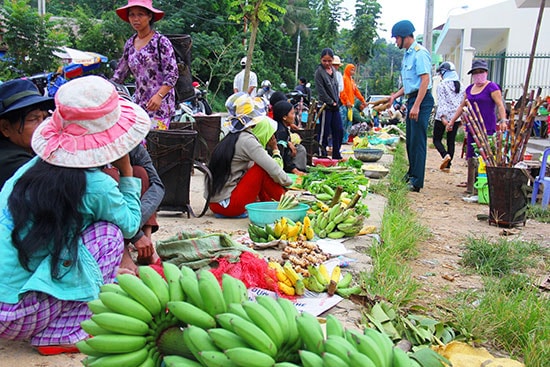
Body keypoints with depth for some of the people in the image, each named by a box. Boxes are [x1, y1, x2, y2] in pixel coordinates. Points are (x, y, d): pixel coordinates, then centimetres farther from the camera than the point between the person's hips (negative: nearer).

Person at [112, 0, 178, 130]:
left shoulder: (161, 41, -4)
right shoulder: (130, 44, 13)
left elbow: (173, 74, -11)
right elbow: (119, 75, 20)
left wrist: (159, 96, -24)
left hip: (160, 104, -6)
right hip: (138, 103, 6)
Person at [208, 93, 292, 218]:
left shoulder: (232, 137, 12)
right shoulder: (247, 140, -15)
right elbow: (274, 171, -18)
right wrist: (288, 181, -2)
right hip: (228, 205, -9)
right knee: (262, 169, -10)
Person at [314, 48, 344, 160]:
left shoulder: (333, 70, 12)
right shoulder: (319, 71, -9)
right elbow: (321, 91, -13)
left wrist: (337, 101, 5)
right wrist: (331, 102, -10)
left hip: (335, 106, 7)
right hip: (326, 106, -7)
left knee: (339, 130, 8)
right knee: (324, 132, -3)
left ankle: (336, 156, 18)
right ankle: (322, 156, 5)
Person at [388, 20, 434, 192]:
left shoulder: (420, 53, -13)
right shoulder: (407, 54, 17)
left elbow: (425, 80, -21)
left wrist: (416, 106, -25)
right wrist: (396, 95, 15)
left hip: (421, 100, -10)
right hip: (412, 100, 10)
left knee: (418, 141, -8)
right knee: (410, 140, 16)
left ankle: (417, 181, -4)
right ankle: (412, 173, 30)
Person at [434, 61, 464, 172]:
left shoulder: (442, 85, -9)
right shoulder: (461, 86, 9)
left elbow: (441, 102, -16)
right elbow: (463, 103, 12)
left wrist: (443, 117, -23)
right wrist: (461, 117, 19)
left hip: (443, 117, -5)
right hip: (456, 118, 5)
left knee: (437, 139, 6)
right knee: (451, 141, 9)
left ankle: (445, 155, -20)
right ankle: (447, 165, 10)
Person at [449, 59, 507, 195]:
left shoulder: (492, 87, -3)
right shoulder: (469, 89, 17)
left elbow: (500, 105, -12)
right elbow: (462, 106, 24)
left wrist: (503, 120, -25)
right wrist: (452, 121, 22)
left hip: (487, 128, -7)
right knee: (471, 157, 7)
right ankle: (471, 186, 12)